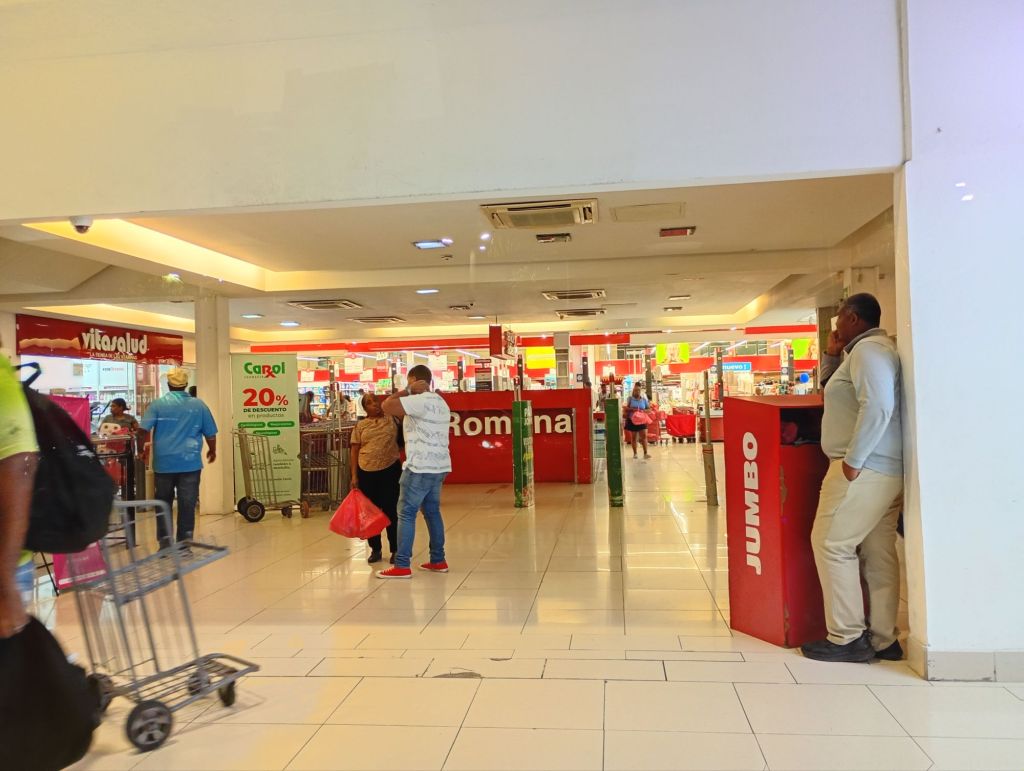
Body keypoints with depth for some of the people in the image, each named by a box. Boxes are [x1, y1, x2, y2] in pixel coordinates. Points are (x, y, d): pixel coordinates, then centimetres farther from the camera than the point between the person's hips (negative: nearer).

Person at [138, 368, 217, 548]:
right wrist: (212, 451, 23)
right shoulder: (199, 405, 3)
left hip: (164, 463, 0)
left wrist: (143, 448, 10)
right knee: (187, 505, 4)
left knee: (163, 504, 13)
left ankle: (165, 543, 13)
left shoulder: (158, 404, 0)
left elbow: (143, 430, -8)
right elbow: (210, 433, 6)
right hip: (190, 463, 0)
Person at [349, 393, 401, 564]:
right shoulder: (360, 426, 5)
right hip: (366, 472, 2)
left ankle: (395, 550, 15)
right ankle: (375, 550, 23)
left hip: (390, 470, -2)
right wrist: (354, 475, -1)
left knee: (390, 511, 3)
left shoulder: (392, 418, 4)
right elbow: (355, 451, 4)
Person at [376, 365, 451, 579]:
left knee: (406, 513, -4)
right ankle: (438, 561, 18)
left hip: (421, 467, -9)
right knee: (432, 511, 14)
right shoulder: (440, 402, 17)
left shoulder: (420, 401, -15)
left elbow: (387, 406, -18)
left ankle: (402, 566, -3)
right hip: (438, 466, 9)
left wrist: (408, 391, -9)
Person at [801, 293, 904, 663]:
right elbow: (836, 393, 30)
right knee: (879, 553, 10)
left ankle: (847, 638, 0)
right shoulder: (869, 350, 21)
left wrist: (853, 460, -23)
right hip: (884, 470, 10)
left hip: (865, 470, -10)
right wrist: (831, 354, 19)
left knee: (831, 544, -5)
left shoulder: (868, 349, -11)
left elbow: (878, 406, -25)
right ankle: (882, 640, 15)